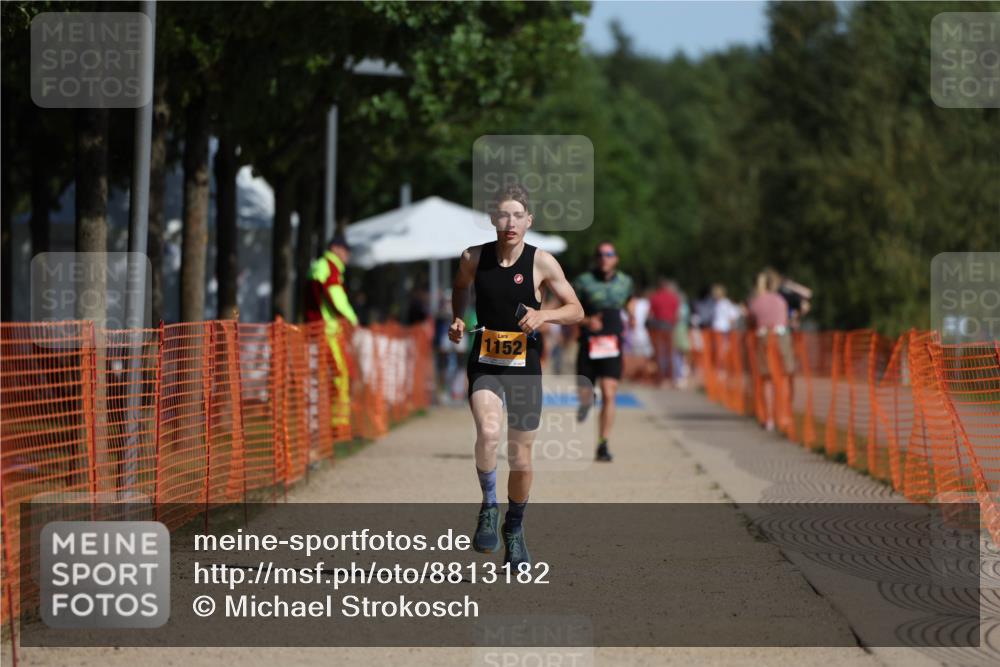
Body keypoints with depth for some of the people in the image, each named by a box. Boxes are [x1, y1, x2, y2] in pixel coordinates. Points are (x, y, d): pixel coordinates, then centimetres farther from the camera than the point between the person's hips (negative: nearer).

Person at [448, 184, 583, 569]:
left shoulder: (541, 262, -7)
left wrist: (543, 315, -18)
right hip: (484, 363, 0)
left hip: (525, 366, 0)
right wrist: (457, 319, 4)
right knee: (488, 432, -29)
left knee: (521, 457, 8)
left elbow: (576, 310, 0)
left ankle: (515, 528, 32)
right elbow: (460, 287, 21)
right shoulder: (474, 258, -2)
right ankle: (489, 508, -6)